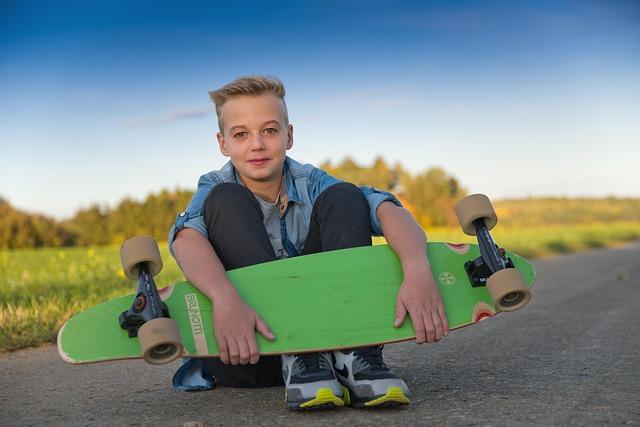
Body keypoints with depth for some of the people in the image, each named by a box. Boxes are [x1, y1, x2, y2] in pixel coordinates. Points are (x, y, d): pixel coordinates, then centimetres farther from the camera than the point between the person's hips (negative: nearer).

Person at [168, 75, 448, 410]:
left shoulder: (309, 182, -1)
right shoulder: (214, 188, -3)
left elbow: (387, 209, -19)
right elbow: (186, 237, -28)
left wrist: (418, 270, -41)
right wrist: (226, 300, -49)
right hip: (242, 346, -1)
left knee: (342, 197, -11)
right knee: (226, 201, -20)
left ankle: (353, 354, -26)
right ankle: (297, 358, -28)